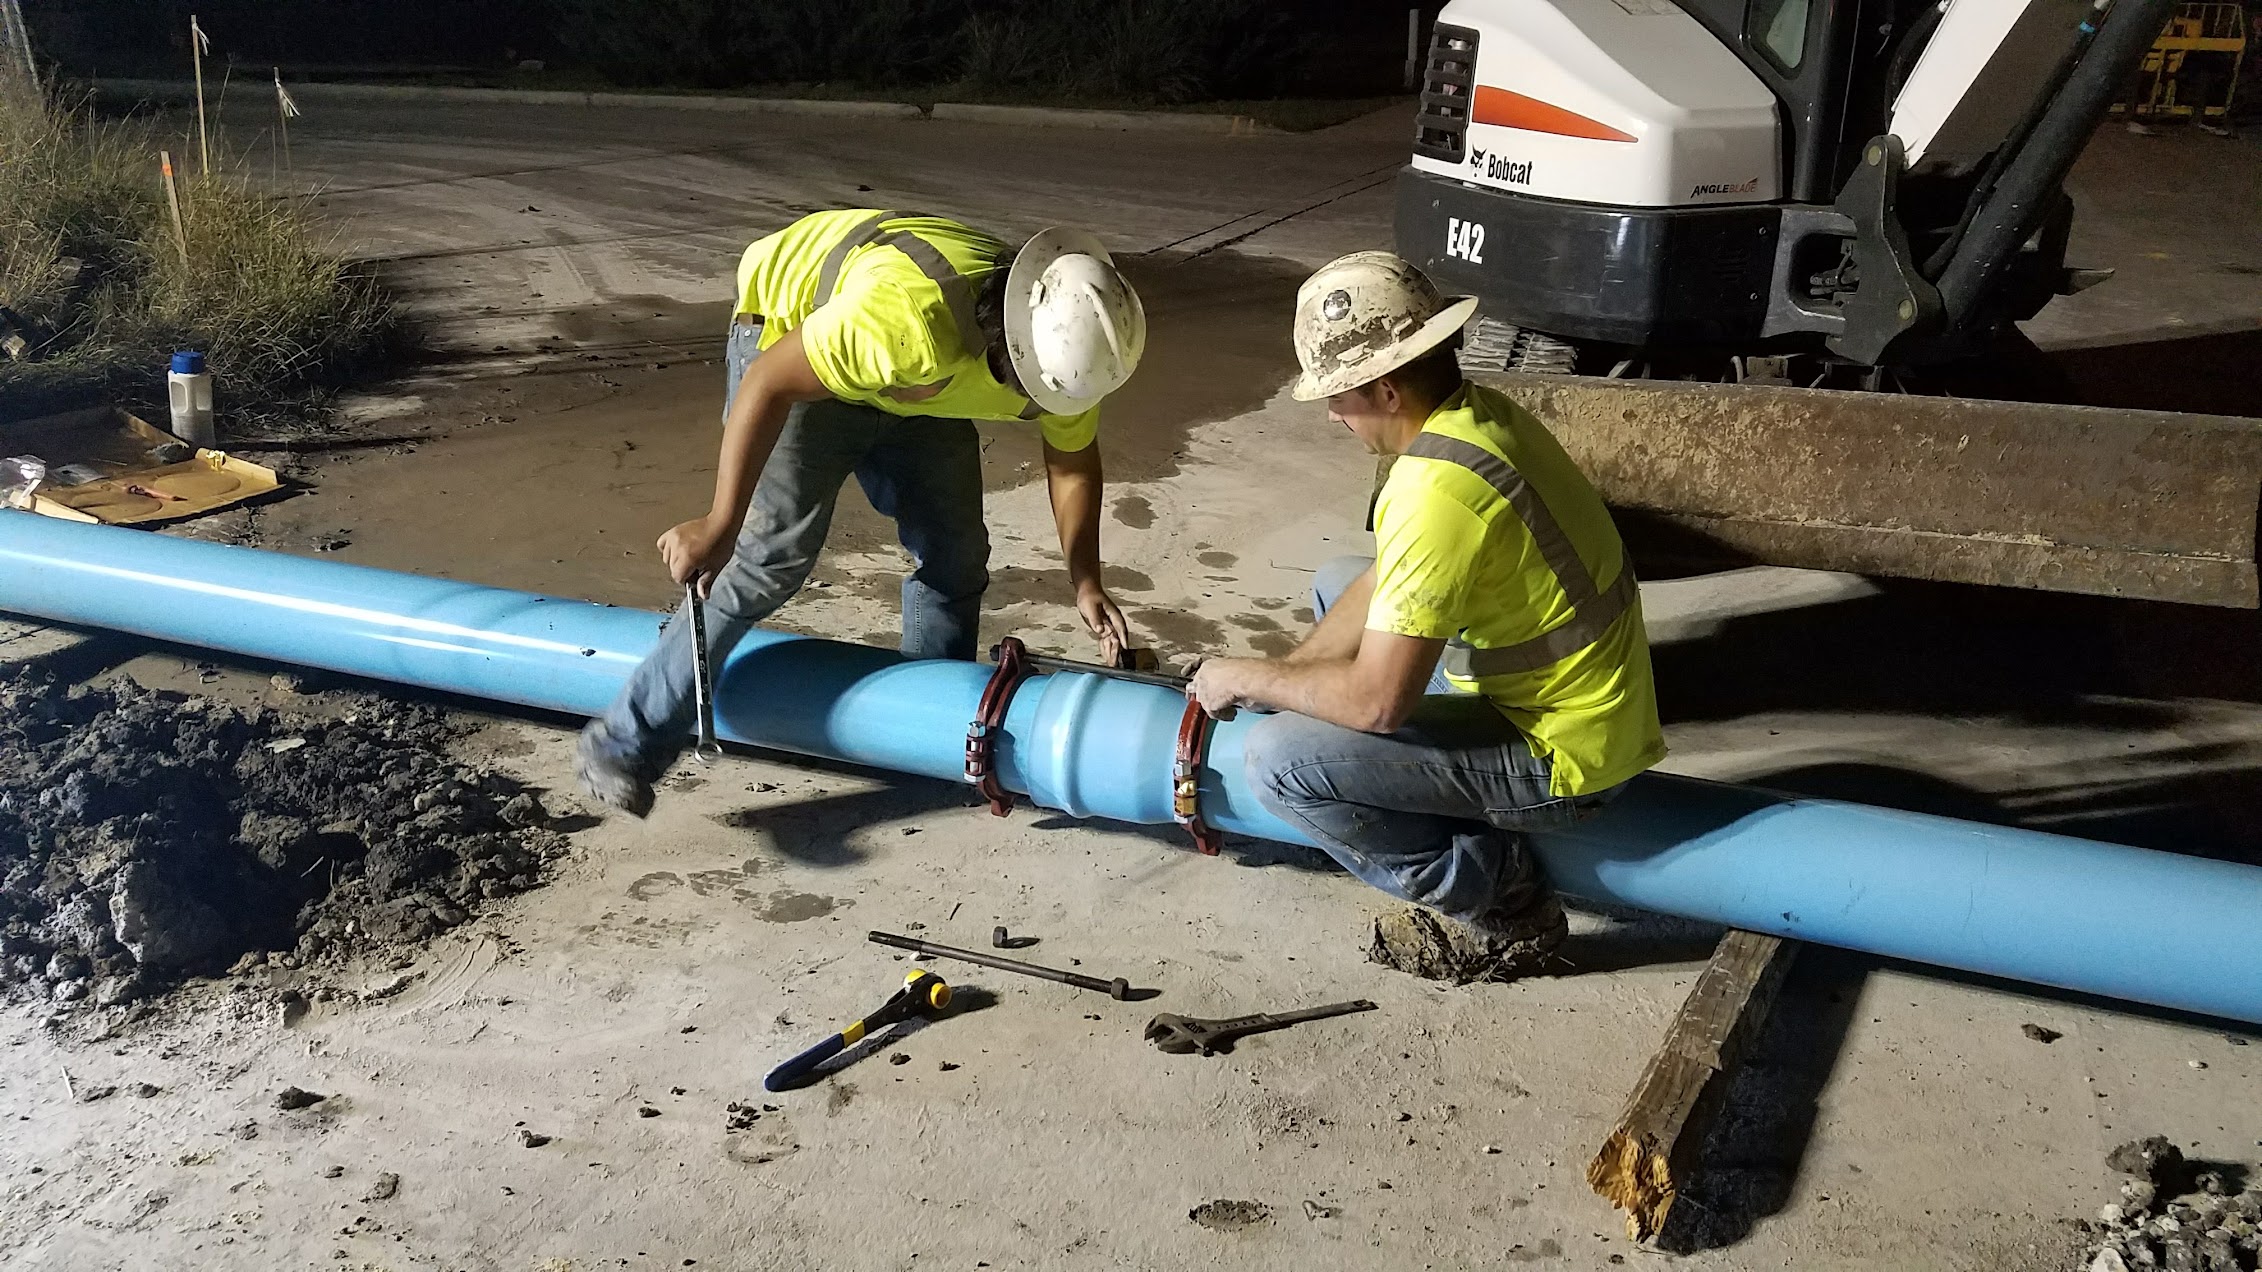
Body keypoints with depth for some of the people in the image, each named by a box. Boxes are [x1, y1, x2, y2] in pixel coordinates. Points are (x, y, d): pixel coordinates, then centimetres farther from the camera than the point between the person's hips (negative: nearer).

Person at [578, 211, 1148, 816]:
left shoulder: (1067, 344, -19)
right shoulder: (907, 323, -43)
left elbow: (1073, 463, 1)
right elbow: (769, 381, -34)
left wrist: (1086, 583, -6)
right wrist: (719, 526, -33)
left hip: (910, 386, 7)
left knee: (955, 553, 2)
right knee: (774, 551, -17)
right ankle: (625, 743, -10)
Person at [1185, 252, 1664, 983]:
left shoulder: (1437, 491, -30)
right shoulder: (1478, 415, 0)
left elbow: (1375, 700, -27)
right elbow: (1385, 584, 11)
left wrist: (1246, 678, -11)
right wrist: (1284, 673, 5)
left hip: (1561, 757, -10)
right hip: (1592, 705, 10)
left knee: (1281, 759, -19)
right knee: (1337, 584, 19)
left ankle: (1497, 906, -2)